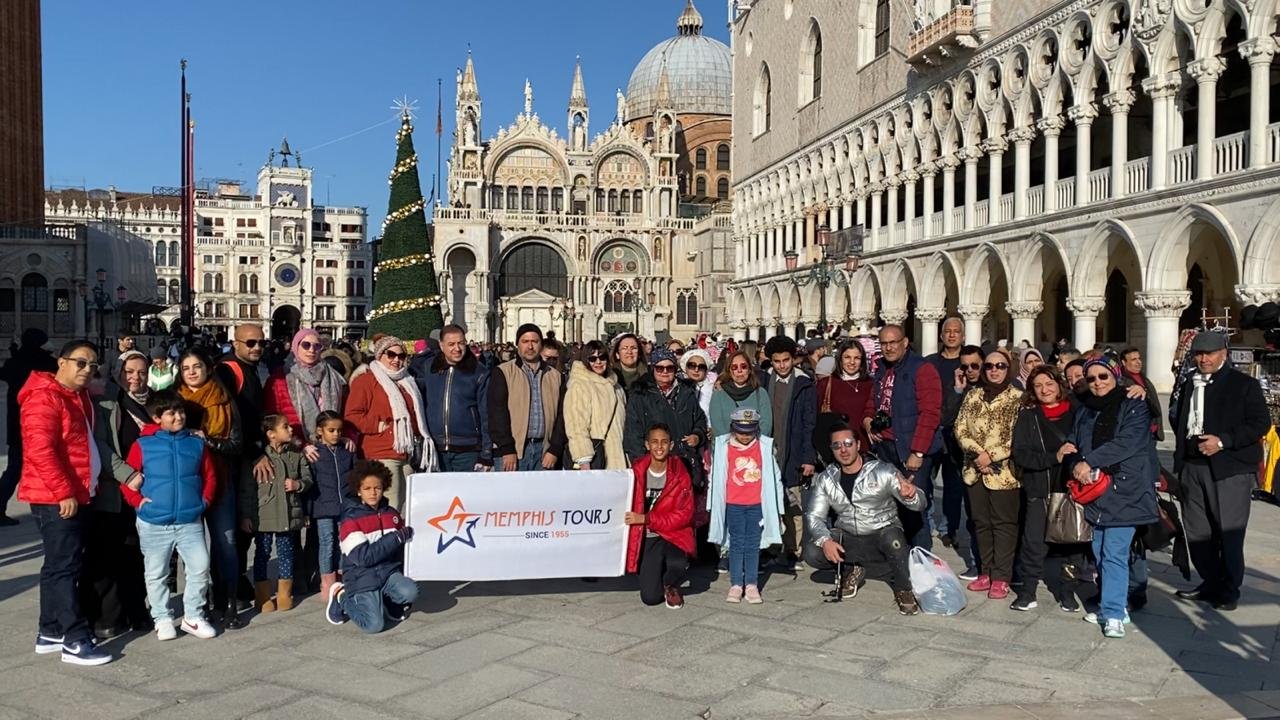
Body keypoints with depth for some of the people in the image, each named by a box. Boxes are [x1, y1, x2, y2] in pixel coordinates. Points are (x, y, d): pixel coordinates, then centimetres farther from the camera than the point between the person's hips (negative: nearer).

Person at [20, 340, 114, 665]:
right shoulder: (44, 397, -13)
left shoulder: (79, 396, 15)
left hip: (77, 495, 9)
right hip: (56, 499, -9)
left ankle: (49, 632, 22)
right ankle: (76, 641, -5)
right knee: (64, 567, -7)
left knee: (59, 566, 14)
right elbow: (40, 450, -21)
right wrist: (64, 492, -22)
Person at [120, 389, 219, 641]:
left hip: (190, 522, 2)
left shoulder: (197, 443, 3)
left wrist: (204, 500, 0)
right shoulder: (143, 445, -4)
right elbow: (126, 478, 0)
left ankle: (193, 617, 13)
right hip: (153, 524, -1)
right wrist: (137, 501, -10)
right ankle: (162, 619, 23)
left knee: (200, 568, -2)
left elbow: (210, 476, 11)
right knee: (156, 574, 9)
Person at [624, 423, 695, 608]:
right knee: (650, 597, -10)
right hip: (647, 539, 1)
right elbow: (627, 507, 12)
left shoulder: (680, 476, -6)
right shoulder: (636, 473, -2)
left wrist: (645, 519, -18)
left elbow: (684, 515, -12)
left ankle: (671, 586, 3)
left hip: (674, 535, -1)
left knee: (678, 565, -34)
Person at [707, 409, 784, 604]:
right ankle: (735, 585, 9)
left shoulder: (765, 447, -2)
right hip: (733, 505, 0)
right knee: (737, 544, 4)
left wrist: (776, 507, 5)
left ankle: (751, 585, 9)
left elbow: (775, 476, 5)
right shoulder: (722, 447, -2)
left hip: (757, 505, 0)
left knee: (753, 545, 5)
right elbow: (714, 477, 5)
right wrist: (714, 505, 7)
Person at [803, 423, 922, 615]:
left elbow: (919, 504, -14)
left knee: (892, 537, -37)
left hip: (882, 537, -3)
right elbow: (813, 515, -2)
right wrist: (825, 540, -23)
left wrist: (910, 495, -40)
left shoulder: (883, 471, -11)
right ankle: (853, 569, 10)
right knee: (812, 553, -22)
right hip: (847, 539, 3)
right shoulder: (826, 479, -1)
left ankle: (903, 591, -10)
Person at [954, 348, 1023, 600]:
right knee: (981, 522, 12)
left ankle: (1001, 577, 8)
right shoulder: (973, 397, 9)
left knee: (1004, 523, 2)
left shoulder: (1018, 398, -6)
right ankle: (987, 572, 23)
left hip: (1004, 471, -5)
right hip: (976, 470, 5)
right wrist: (978, 452, -11)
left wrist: (991, 456, -15)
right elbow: (960, 428, 4)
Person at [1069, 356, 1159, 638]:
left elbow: (1127, 442, -15)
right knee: (1100, 552, 10)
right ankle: (1115, 606, 22)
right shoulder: (1085, 412, 16)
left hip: (1124, 490, -6)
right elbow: (1073, 445, 14)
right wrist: (1077, 467, -7)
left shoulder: (1133, 406, -3)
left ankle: (1114, 614, -7)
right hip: (1095, 490, 6)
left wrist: (1089, 462, -18)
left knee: (1114, 553, -11)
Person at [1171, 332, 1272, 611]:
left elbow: (1261, 423, -8)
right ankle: (1210, 583, 24)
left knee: (1229, 533, -2)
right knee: (1196, 531, 10)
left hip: (1229, 469, -6)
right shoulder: (1189, 385, 17)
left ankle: (1229, 590, 11)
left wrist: (1223, 441, -17)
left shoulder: (1244, 384, -2)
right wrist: (1180, 460, 12)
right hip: (1193, 467, 6)